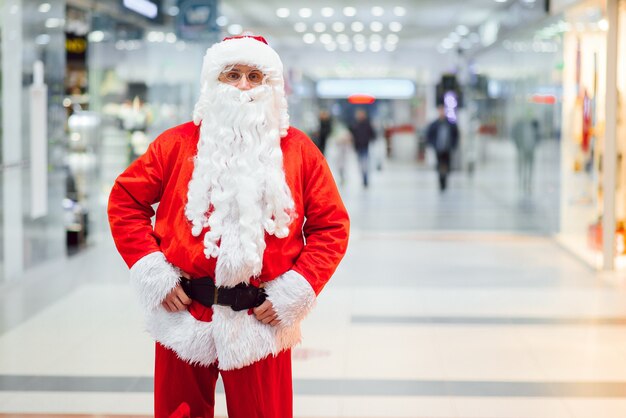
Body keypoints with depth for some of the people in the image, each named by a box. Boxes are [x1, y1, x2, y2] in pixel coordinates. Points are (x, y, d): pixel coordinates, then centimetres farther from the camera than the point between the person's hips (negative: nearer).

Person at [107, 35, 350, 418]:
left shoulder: (298, 150, 1)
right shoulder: (178, 143, 1)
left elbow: (332, 226, 3)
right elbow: (126, 201, 6)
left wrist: (296, 291, -6)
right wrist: (152, 273, -4)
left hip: (262, 320, 0)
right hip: (184, 313, 1)